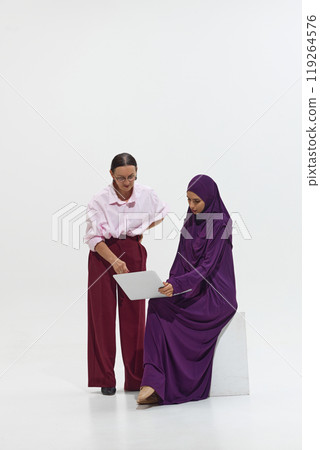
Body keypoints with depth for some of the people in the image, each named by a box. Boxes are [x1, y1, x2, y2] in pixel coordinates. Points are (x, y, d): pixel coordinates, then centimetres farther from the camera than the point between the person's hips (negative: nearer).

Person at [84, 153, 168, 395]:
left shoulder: (146, 194, -7)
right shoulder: (99, 200, -15)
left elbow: (160, 214, 15)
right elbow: (94, 237, -15)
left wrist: (142, 230, 3)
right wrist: (115, 261, -28)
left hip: (134, 253, 2)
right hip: (103, 254, -2)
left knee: (134, 314, 1)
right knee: (103, 314, -1)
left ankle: (136, 378, 10)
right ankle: (105, 379, 9)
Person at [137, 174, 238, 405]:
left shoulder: (220, 223, -11)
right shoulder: (190, 221, 12)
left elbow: (208, 265, -20)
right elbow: (181, 258, 13)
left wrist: (178, 284, -33)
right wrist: (170, 284, -6)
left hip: (215, 294, -7)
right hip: (191, 289, 7)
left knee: (161, 308, -27)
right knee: (157, 306, -23)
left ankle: (155, 381, -25)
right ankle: (155, 384, -28)